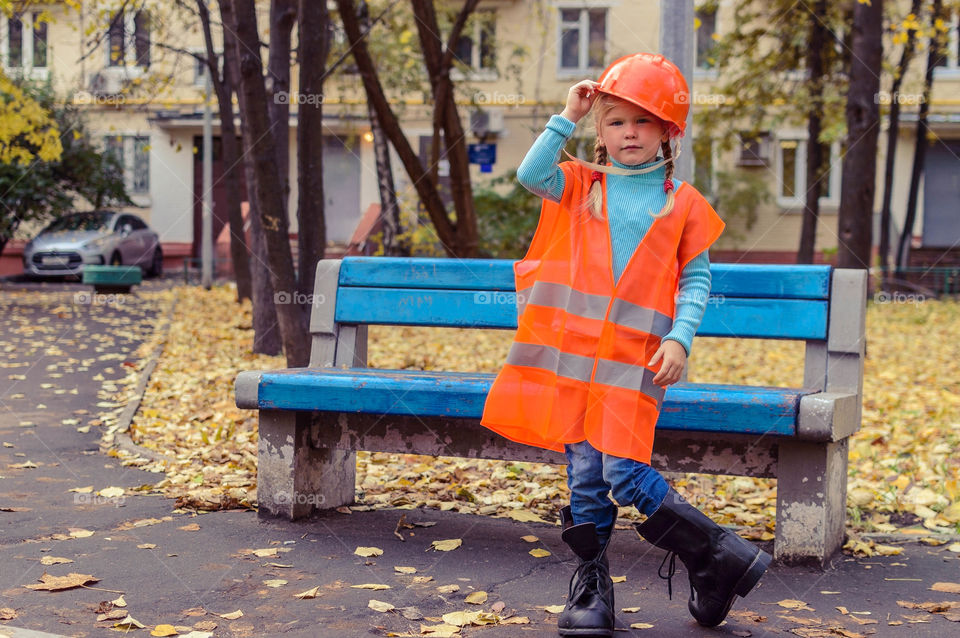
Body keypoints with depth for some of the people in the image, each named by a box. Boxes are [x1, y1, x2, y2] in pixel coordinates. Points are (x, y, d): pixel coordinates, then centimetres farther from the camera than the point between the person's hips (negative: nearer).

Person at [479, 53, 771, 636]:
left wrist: (681, 338, -6)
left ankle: (717, 556, 6)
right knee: (585, 476, 4)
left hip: (637, 357, -2)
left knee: (625, 474, -12)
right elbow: (531, 174, -8)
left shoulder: (682, 203, 6)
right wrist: (567, 119, -8)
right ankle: (592, 587, 17)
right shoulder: (581, 186, 10)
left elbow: (697, 278, 6)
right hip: (573, 350, 2)